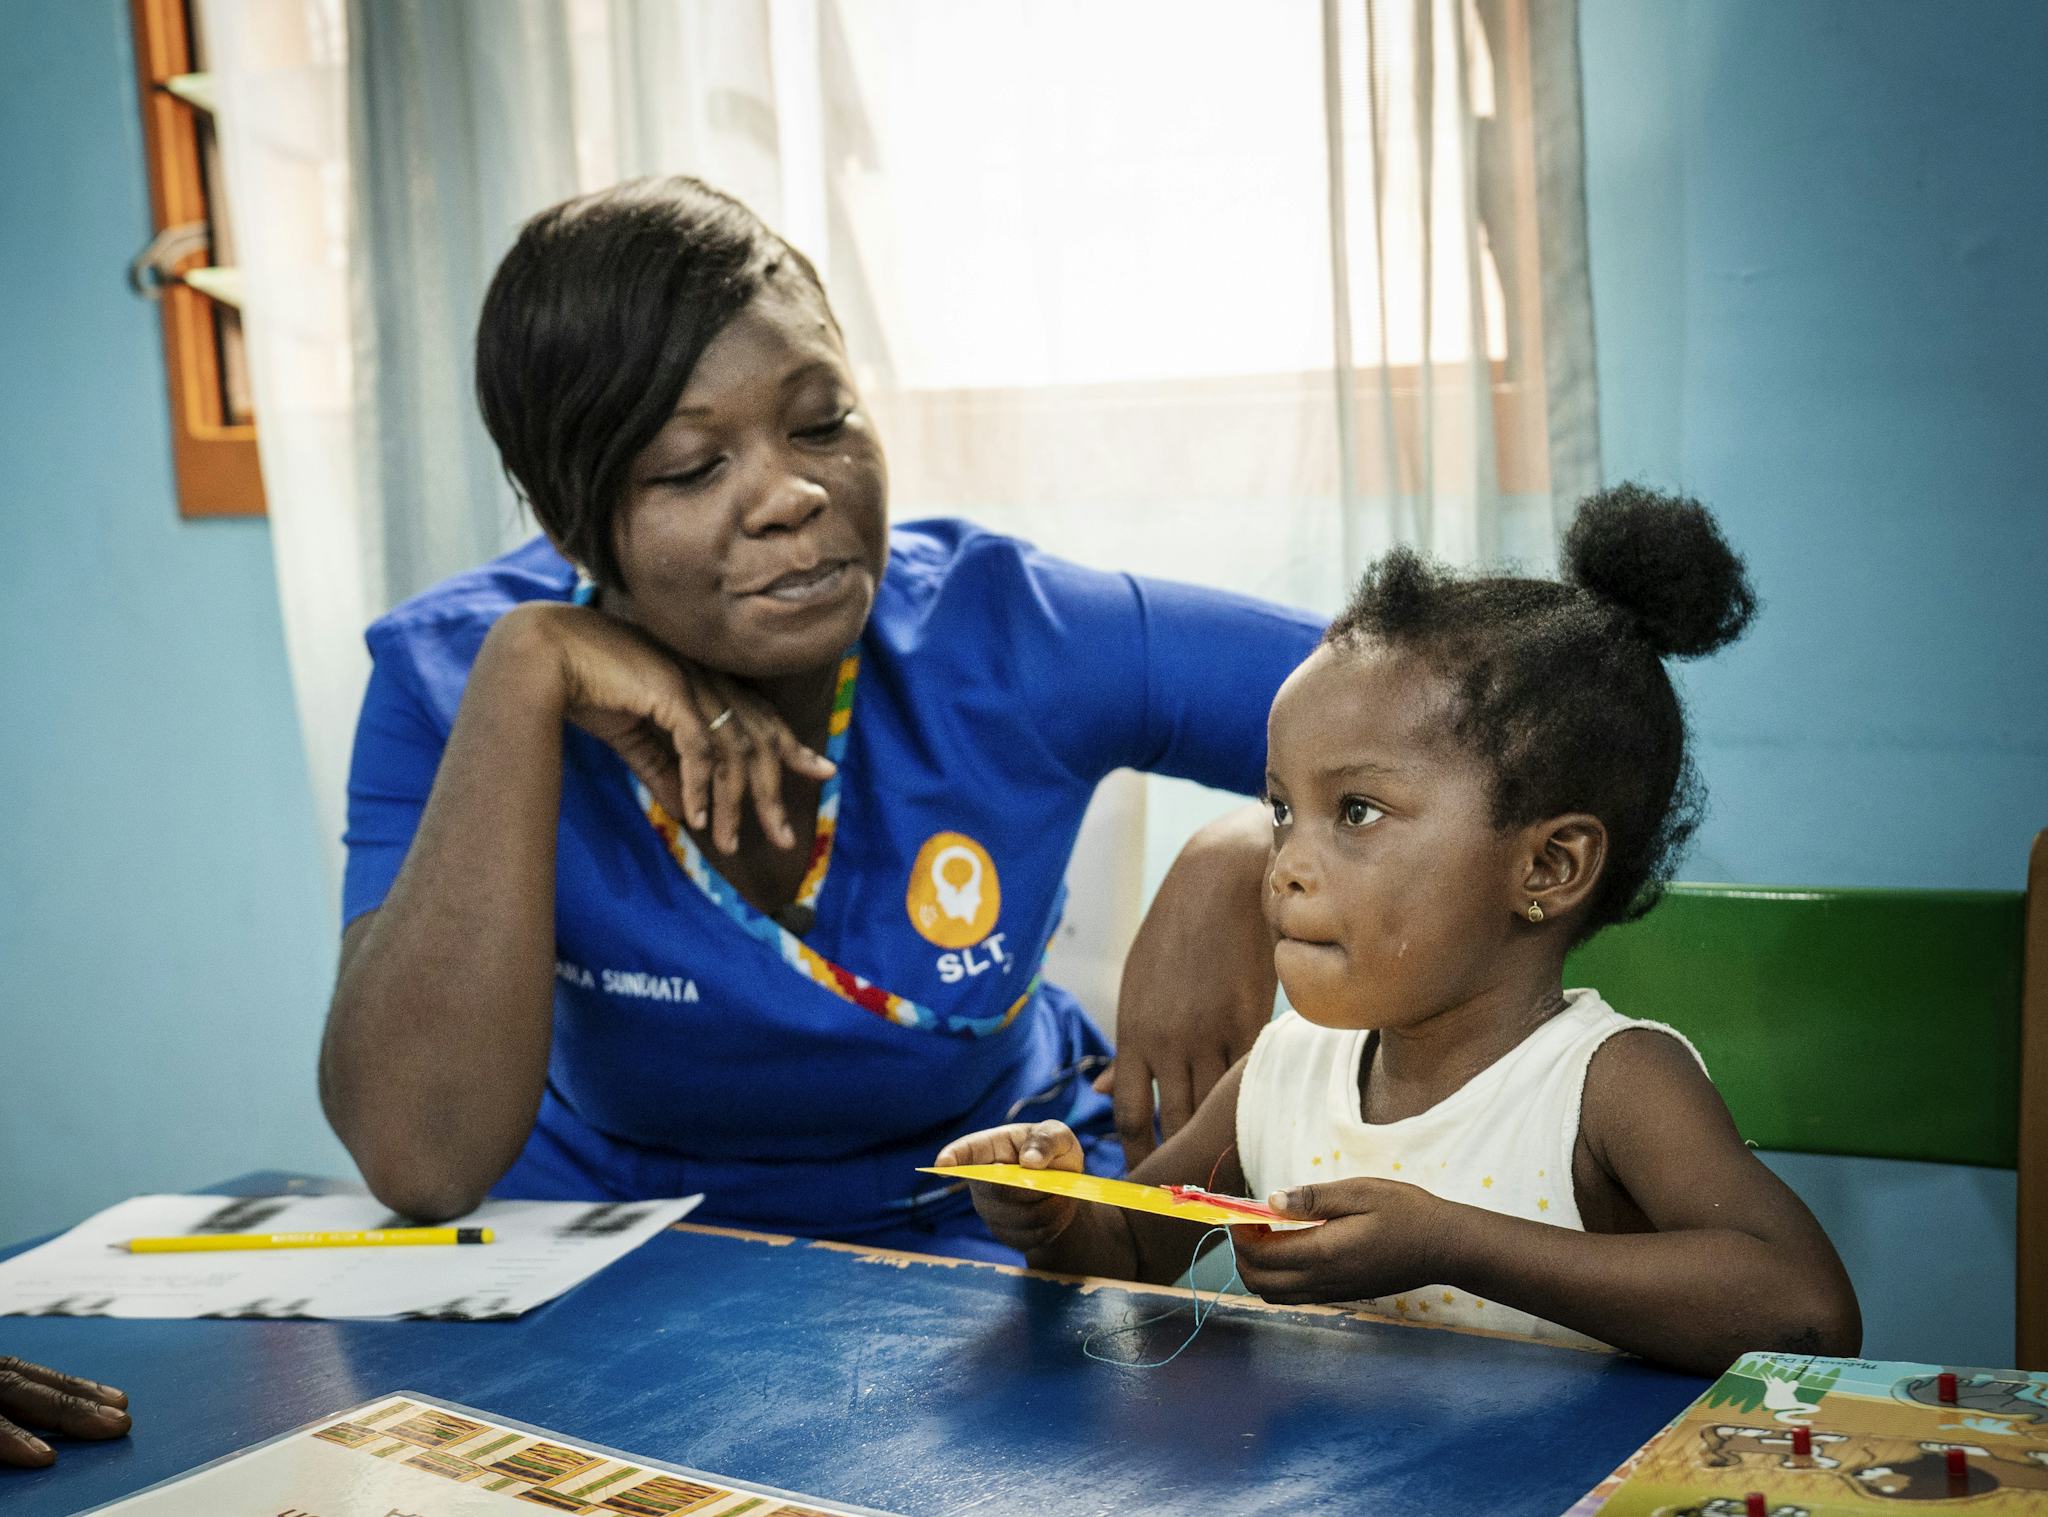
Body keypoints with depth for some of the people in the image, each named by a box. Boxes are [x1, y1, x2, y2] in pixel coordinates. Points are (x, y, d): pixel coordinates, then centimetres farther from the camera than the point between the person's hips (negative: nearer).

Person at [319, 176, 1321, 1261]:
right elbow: (419, 1161, -27)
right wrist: (525, 674, -29)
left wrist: (1239, 869, -28)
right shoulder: (454, 677, -15)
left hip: (981, 1223, 0)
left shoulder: (999, 635, -16)